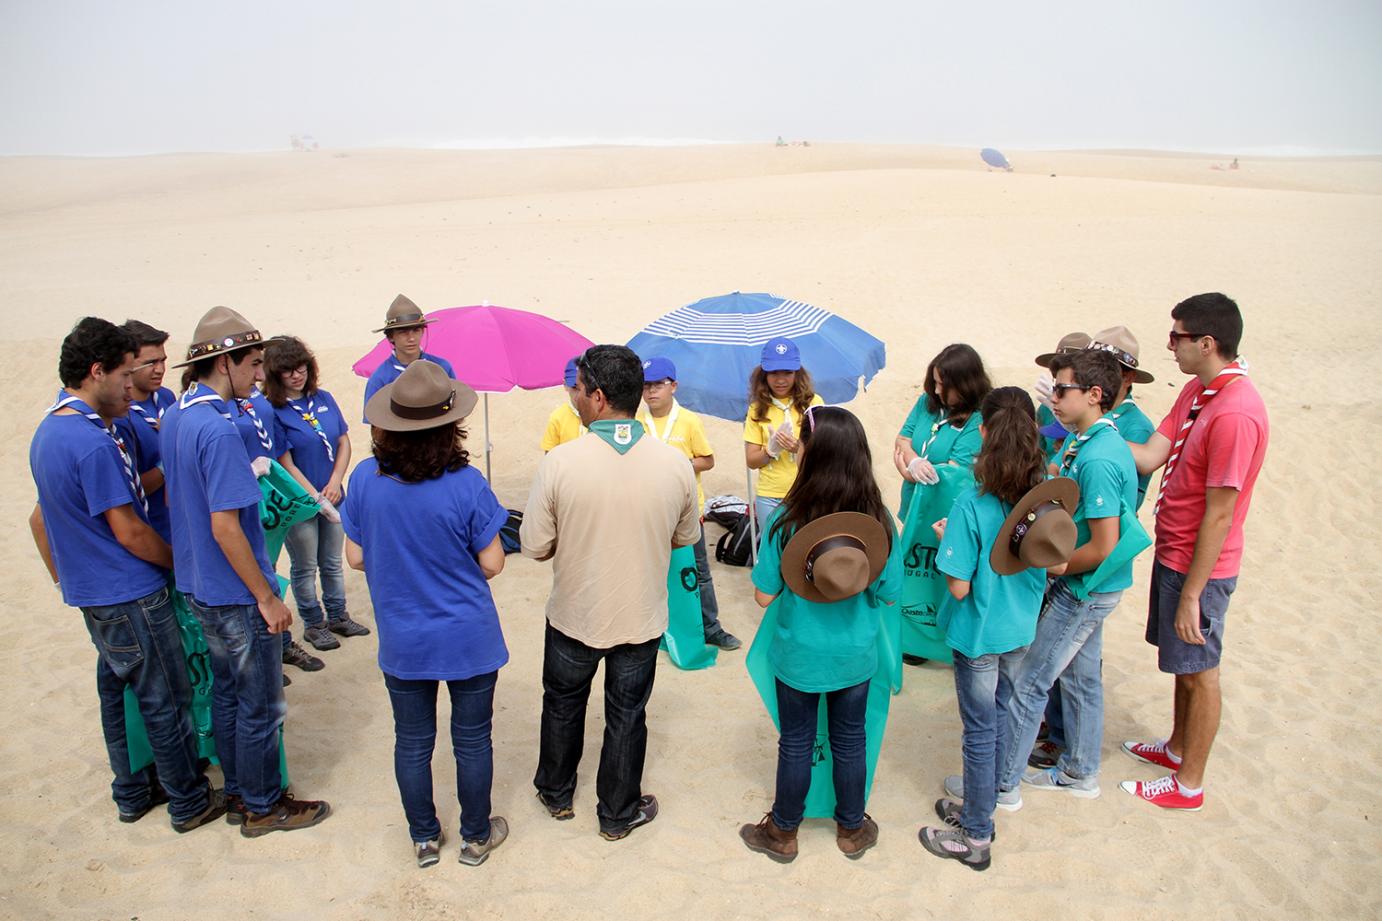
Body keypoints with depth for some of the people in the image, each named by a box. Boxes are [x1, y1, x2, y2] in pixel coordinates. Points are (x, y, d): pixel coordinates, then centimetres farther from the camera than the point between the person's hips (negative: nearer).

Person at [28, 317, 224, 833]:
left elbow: (41, 519, 18)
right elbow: (129, 533, -21)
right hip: (130, 596, -9)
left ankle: (132, 794, 33)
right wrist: (181, 562, -5)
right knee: (167, 701, 4)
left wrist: (64, 578, 25)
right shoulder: (94, 442, -24)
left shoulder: (47, 432, 8)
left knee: (118, 692, 20)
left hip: (91, 593, 9)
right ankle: (189, 803, 17)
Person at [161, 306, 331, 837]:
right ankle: (262, 807, 22)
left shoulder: (175, 419, 5)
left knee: (226, 693, 21)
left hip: (199, 588, 9)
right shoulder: (218, 430, -25)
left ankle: (238, 793, 36)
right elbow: (224, 527, -26)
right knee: (260, 707, 7)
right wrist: (268, 598, -19)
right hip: (237, 594, -9)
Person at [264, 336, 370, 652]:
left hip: (332, 496, 5)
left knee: (332, 563, 18)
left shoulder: (324, 398, 2)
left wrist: (335, 483, -8)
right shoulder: (273, 411, -13)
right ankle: (313, 624, 26)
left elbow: (344, 443, 5)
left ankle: (337, 616, 34)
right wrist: (316, 498, -19)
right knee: (305, 568, 10)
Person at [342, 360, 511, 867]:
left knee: (412, 742, 19)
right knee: (472, 740, 16)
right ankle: (475, 837, 33)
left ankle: (425, 839, 36)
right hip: (468, 639, -2)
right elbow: (492, 564, -14)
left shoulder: (365, 478, -12)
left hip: (401, 642, 3)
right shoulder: (465, 484, -21)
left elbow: (356, 557, -3)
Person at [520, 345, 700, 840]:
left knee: (563, 706, 24)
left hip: (574, 616, -1)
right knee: (626, 716, 19)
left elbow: (534, 546, -14)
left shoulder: (559, 461, -22)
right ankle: (618, 814, 36)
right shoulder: (675, 463, -15)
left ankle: (556, 793, 45)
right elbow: (687, 536, 0)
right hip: (642, 618, 1)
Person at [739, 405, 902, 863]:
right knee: (849, 742, 21)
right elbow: (889, 594, -7)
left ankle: (783, 832, 35)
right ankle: (852, 829, 40)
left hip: (799, 656, -2)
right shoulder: (880, 520, -15)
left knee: (796, 744, 17)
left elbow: (764, 595, -15)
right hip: (856, 656, 2)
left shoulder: (785, 520, -22)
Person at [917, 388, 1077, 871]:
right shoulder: (1047, 495, -9)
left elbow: (959, 587, -22)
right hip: (1021, 630, 6)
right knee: (997, 718, 22)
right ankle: (979, 809, 40)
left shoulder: (971, 505, -26)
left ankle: (975, 838, 23)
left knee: (980, 731, 8)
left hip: (978, 632, -6)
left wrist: (947, 536, -7)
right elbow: (1058, 566, 1)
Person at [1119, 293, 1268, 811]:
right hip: (1173, 551, 9)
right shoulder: (1198, 390, 3)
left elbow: (1219, 515, -24)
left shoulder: (1236, 414, -27)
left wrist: (1191, 594, -20)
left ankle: (1190, 784, 25)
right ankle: (1177, 748, 43)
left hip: (1200, 565, -9)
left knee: (1198, 671, 7)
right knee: (1182, 662, 23)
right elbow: (1150, 456, -1)